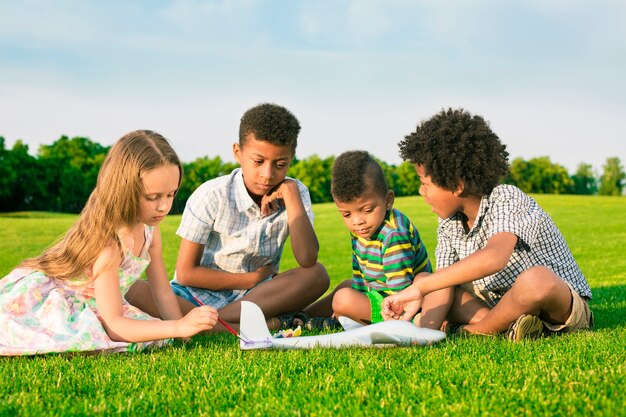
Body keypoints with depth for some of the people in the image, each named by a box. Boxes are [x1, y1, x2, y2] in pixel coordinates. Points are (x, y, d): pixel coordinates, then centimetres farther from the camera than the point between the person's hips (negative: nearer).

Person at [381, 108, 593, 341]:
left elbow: (493, 258, -45)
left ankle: (476, 330, -15)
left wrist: (420, 287, -47)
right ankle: (505, 326, -20)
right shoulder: (449, 222, -2)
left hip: (563, 305, -7)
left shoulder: (508, 200, -25)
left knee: (535, 279, -39)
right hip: (501, 303, 7)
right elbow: (446, 285, -4)